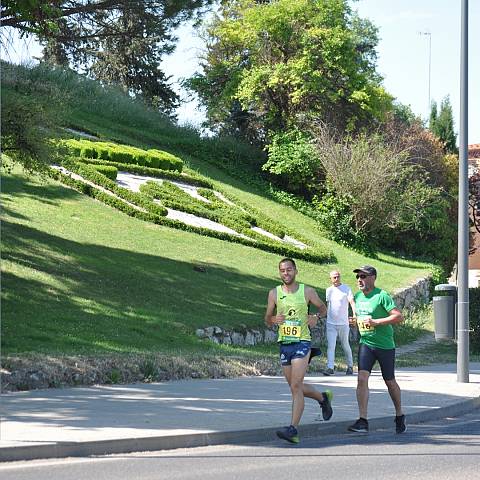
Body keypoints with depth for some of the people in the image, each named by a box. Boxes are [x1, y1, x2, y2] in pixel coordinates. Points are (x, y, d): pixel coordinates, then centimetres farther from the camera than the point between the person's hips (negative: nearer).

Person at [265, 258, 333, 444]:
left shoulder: (307, 292, -1)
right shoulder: (274, 293, 4)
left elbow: (323, 307, 15)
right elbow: (267, 320, 9)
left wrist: (316, 316, -7)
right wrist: (273, 320, -14)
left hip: (302, 342, -4)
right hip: (284, 343, 4)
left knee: (296, 386, -16)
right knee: (295, 387, 13)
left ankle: (293, 429, -19)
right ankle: (323, 397, 42)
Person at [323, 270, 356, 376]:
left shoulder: (346, 289, -3)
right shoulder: (329, 290, 10)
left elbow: (352, 302, -15)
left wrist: (354, 314, -30)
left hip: (343, 323, -3)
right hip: (331, 323, 3)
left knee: (345, 346, 9)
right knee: (330, 346, -8)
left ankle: (350, 366, 25)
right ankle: (330, 368, -11)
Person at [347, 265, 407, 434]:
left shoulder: (382, 296, -13)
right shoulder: (357, 297, 8)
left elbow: (399, 317, -20)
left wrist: (375, 322, -25)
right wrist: (356, 322, 4)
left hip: (385, 345, -5)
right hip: (365, 343, 5)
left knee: (390, 382, 9)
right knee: (362, 378, -13)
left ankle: (399, 417, 31)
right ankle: (363, 421, -15)